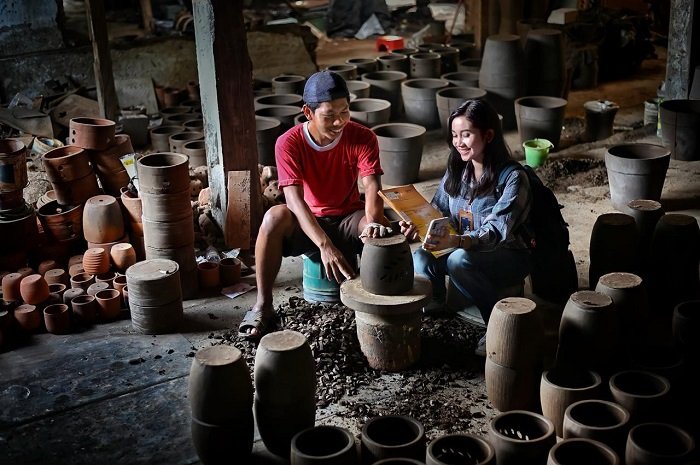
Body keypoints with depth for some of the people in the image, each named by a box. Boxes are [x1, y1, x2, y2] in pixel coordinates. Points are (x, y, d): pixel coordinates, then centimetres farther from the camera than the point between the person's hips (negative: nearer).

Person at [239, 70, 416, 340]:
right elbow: (294, 200, -30)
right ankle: (263, 305, -23)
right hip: (307, 223, 0)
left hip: (349, 219, 1)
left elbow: (372, 189, -25)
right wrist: (325, 246, -45)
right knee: (274, 217, -34)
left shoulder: (363, 138, -14)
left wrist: (373, 222, -49)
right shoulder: (289, 143, -19)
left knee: (381, 230, -34)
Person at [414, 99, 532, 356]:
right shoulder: (457, 170, 1)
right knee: (421, 258, -23)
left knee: (459, 260, -35)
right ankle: (435, 300, 9)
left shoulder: (513, 178, -20)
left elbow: (496, 232, -29)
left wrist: (455, 241, -47)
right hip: (465, 248, 5)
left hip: (508, 255, -5)